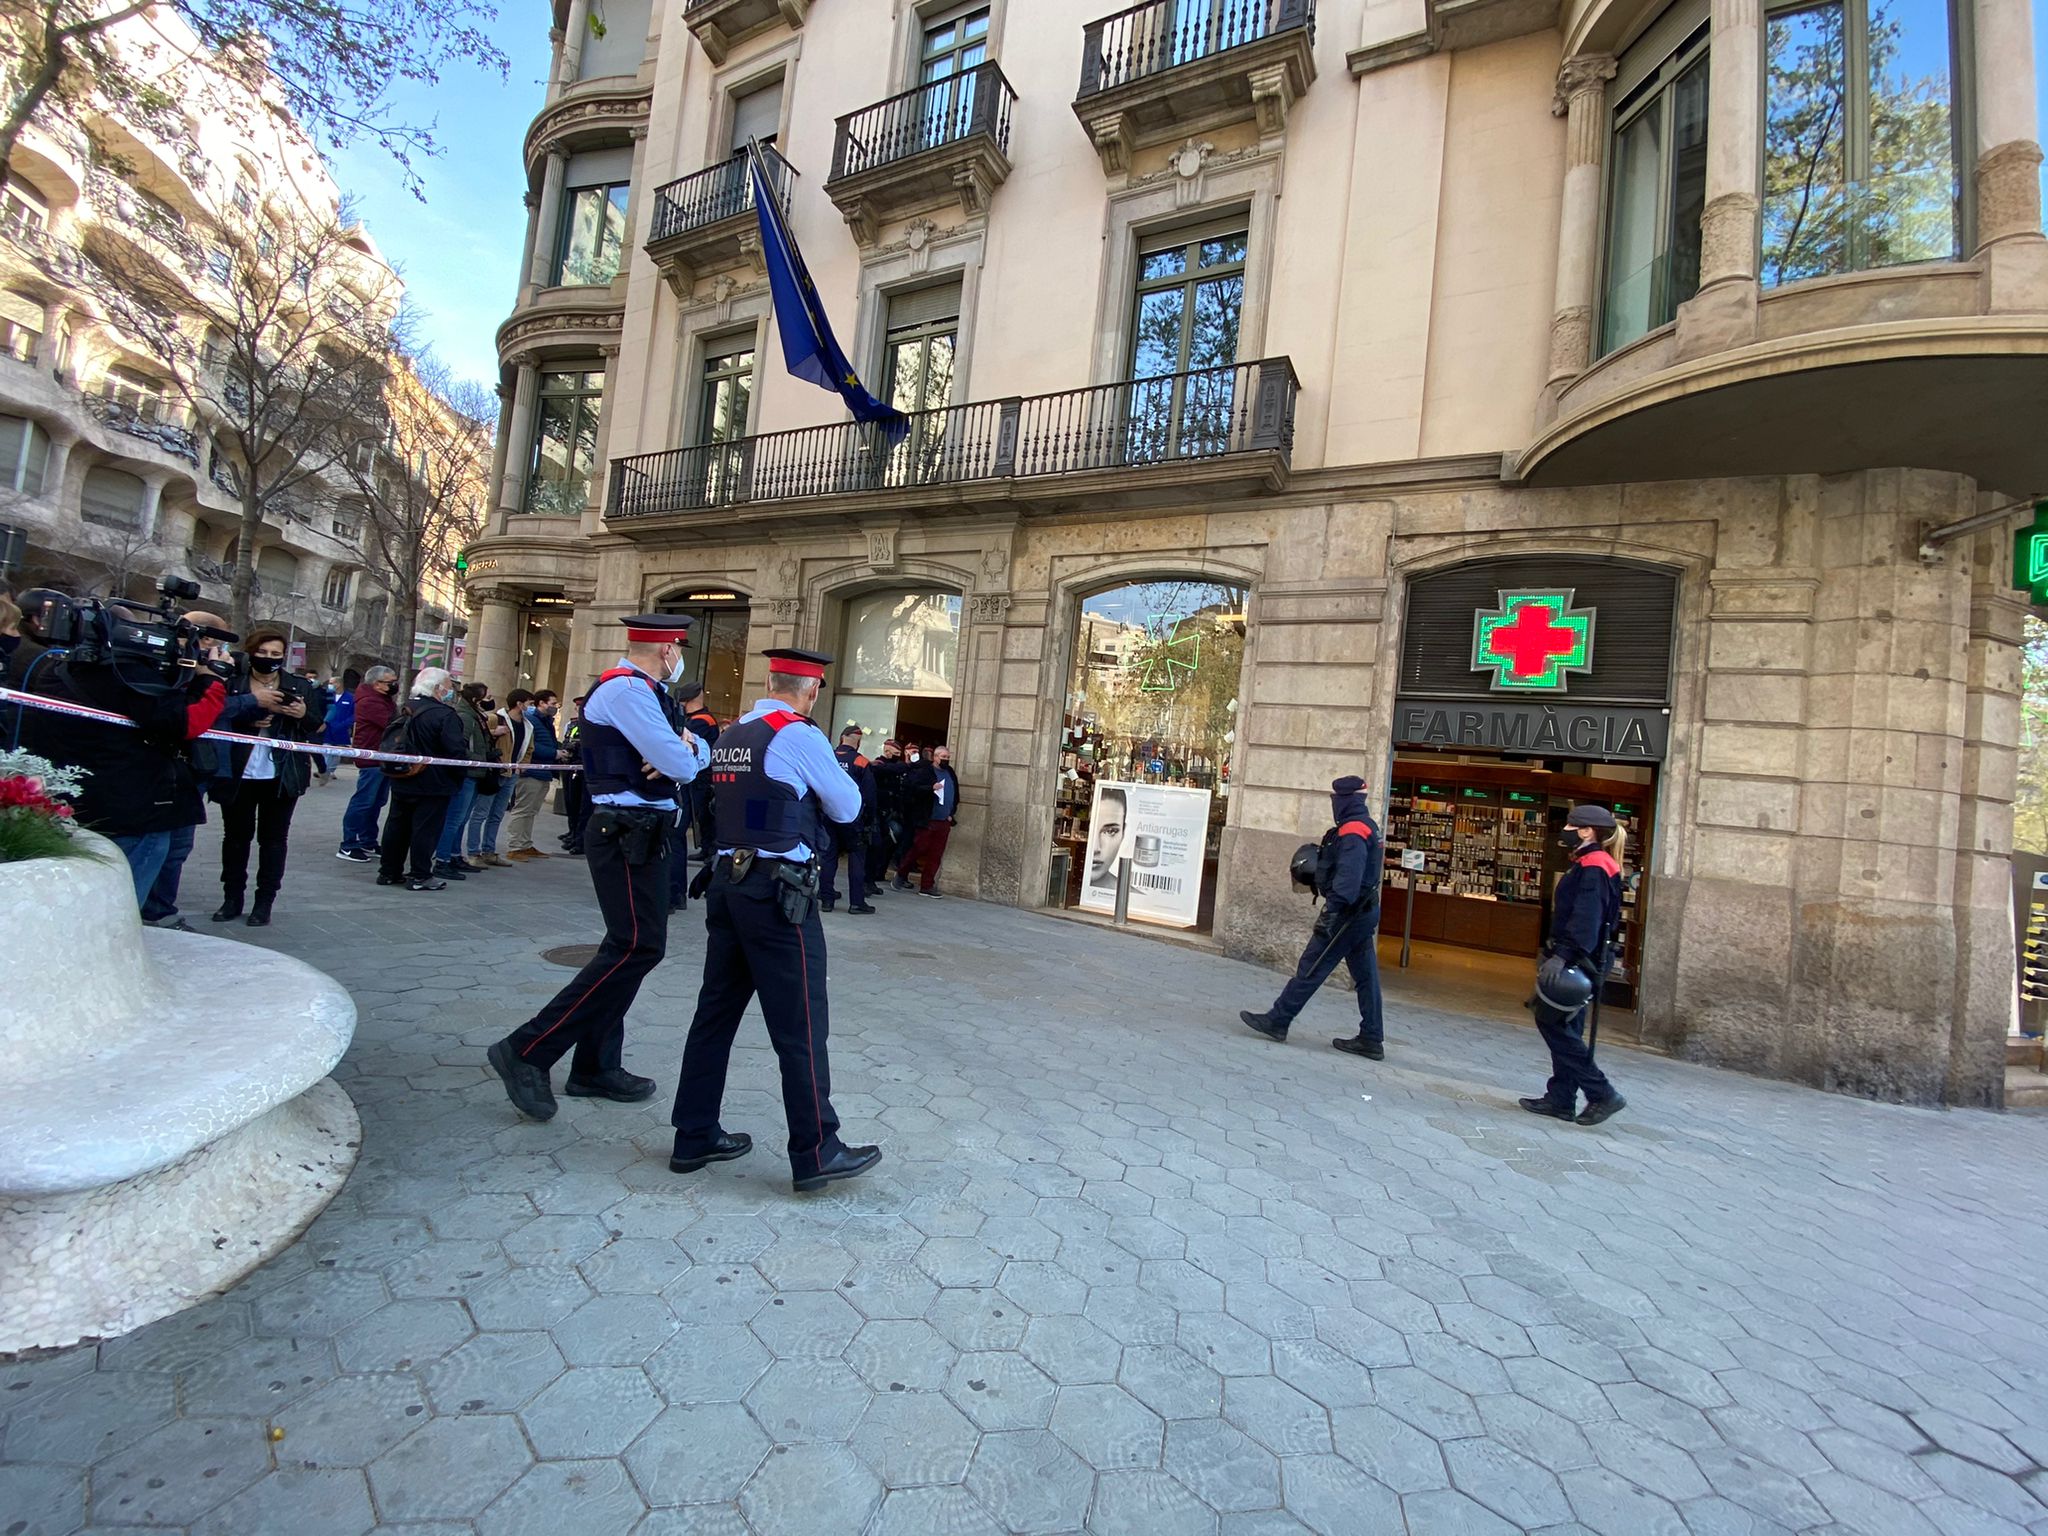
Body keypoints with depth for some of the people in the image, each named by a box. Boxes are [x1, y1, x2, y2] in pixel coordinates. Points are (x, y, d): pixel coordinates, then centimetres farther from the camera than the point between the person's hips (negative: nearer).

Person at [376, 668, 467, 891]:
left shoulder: (404, 711, 10)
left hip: (400, 781, 8)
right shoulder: (444, 715, -17)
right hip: (433, 785, -8)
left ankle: (389, 871, 22)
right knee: (426, 828, -1)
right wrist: (460, 776, -8)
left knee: (397, 825, 15)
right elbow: (456, 750, -21)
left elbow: (387, 741, 18)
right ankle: (419, 875, 3)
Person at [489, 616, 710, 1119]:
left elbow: (700, 754, 16)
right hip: (627, 835, -11)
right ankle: (528, 1051, -5)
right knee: (638, 946, -12)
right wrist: (685, 753, 1)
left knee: (630, 946, 14)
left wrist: (685, 747, -7)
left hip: (641, 835, 11)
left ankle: (597, 1065, 23)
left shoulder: (643, 693, 18)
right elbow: (681, 766, -22)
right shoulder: (625, 689, -15)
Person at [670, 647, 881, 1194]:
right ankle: (815, 1152, 9)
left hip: (728, 881, 8)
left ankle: (694, 1136, 25)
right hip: (778, 892, -8)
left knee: (716, 1010, 14)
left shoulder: (729, 736, 11)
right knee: (801, 1024, 0)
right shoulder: (799, 735, -11)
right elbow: (847, 807, -3)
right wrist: (836, 771, 13)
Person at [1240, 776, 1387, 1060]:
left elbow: (1348, 877, -28)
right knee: (1365, 976, 11)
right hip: (1365, 911, 10)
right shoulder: (1366, 826, 14)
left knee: (1310, 970, -3)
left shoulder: (1352, 831, -18)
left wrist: (1332, 911, -31)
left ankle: (1277, 1021, 5)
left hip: (1347, 914, -10)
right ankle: (1372, 1039, 17)